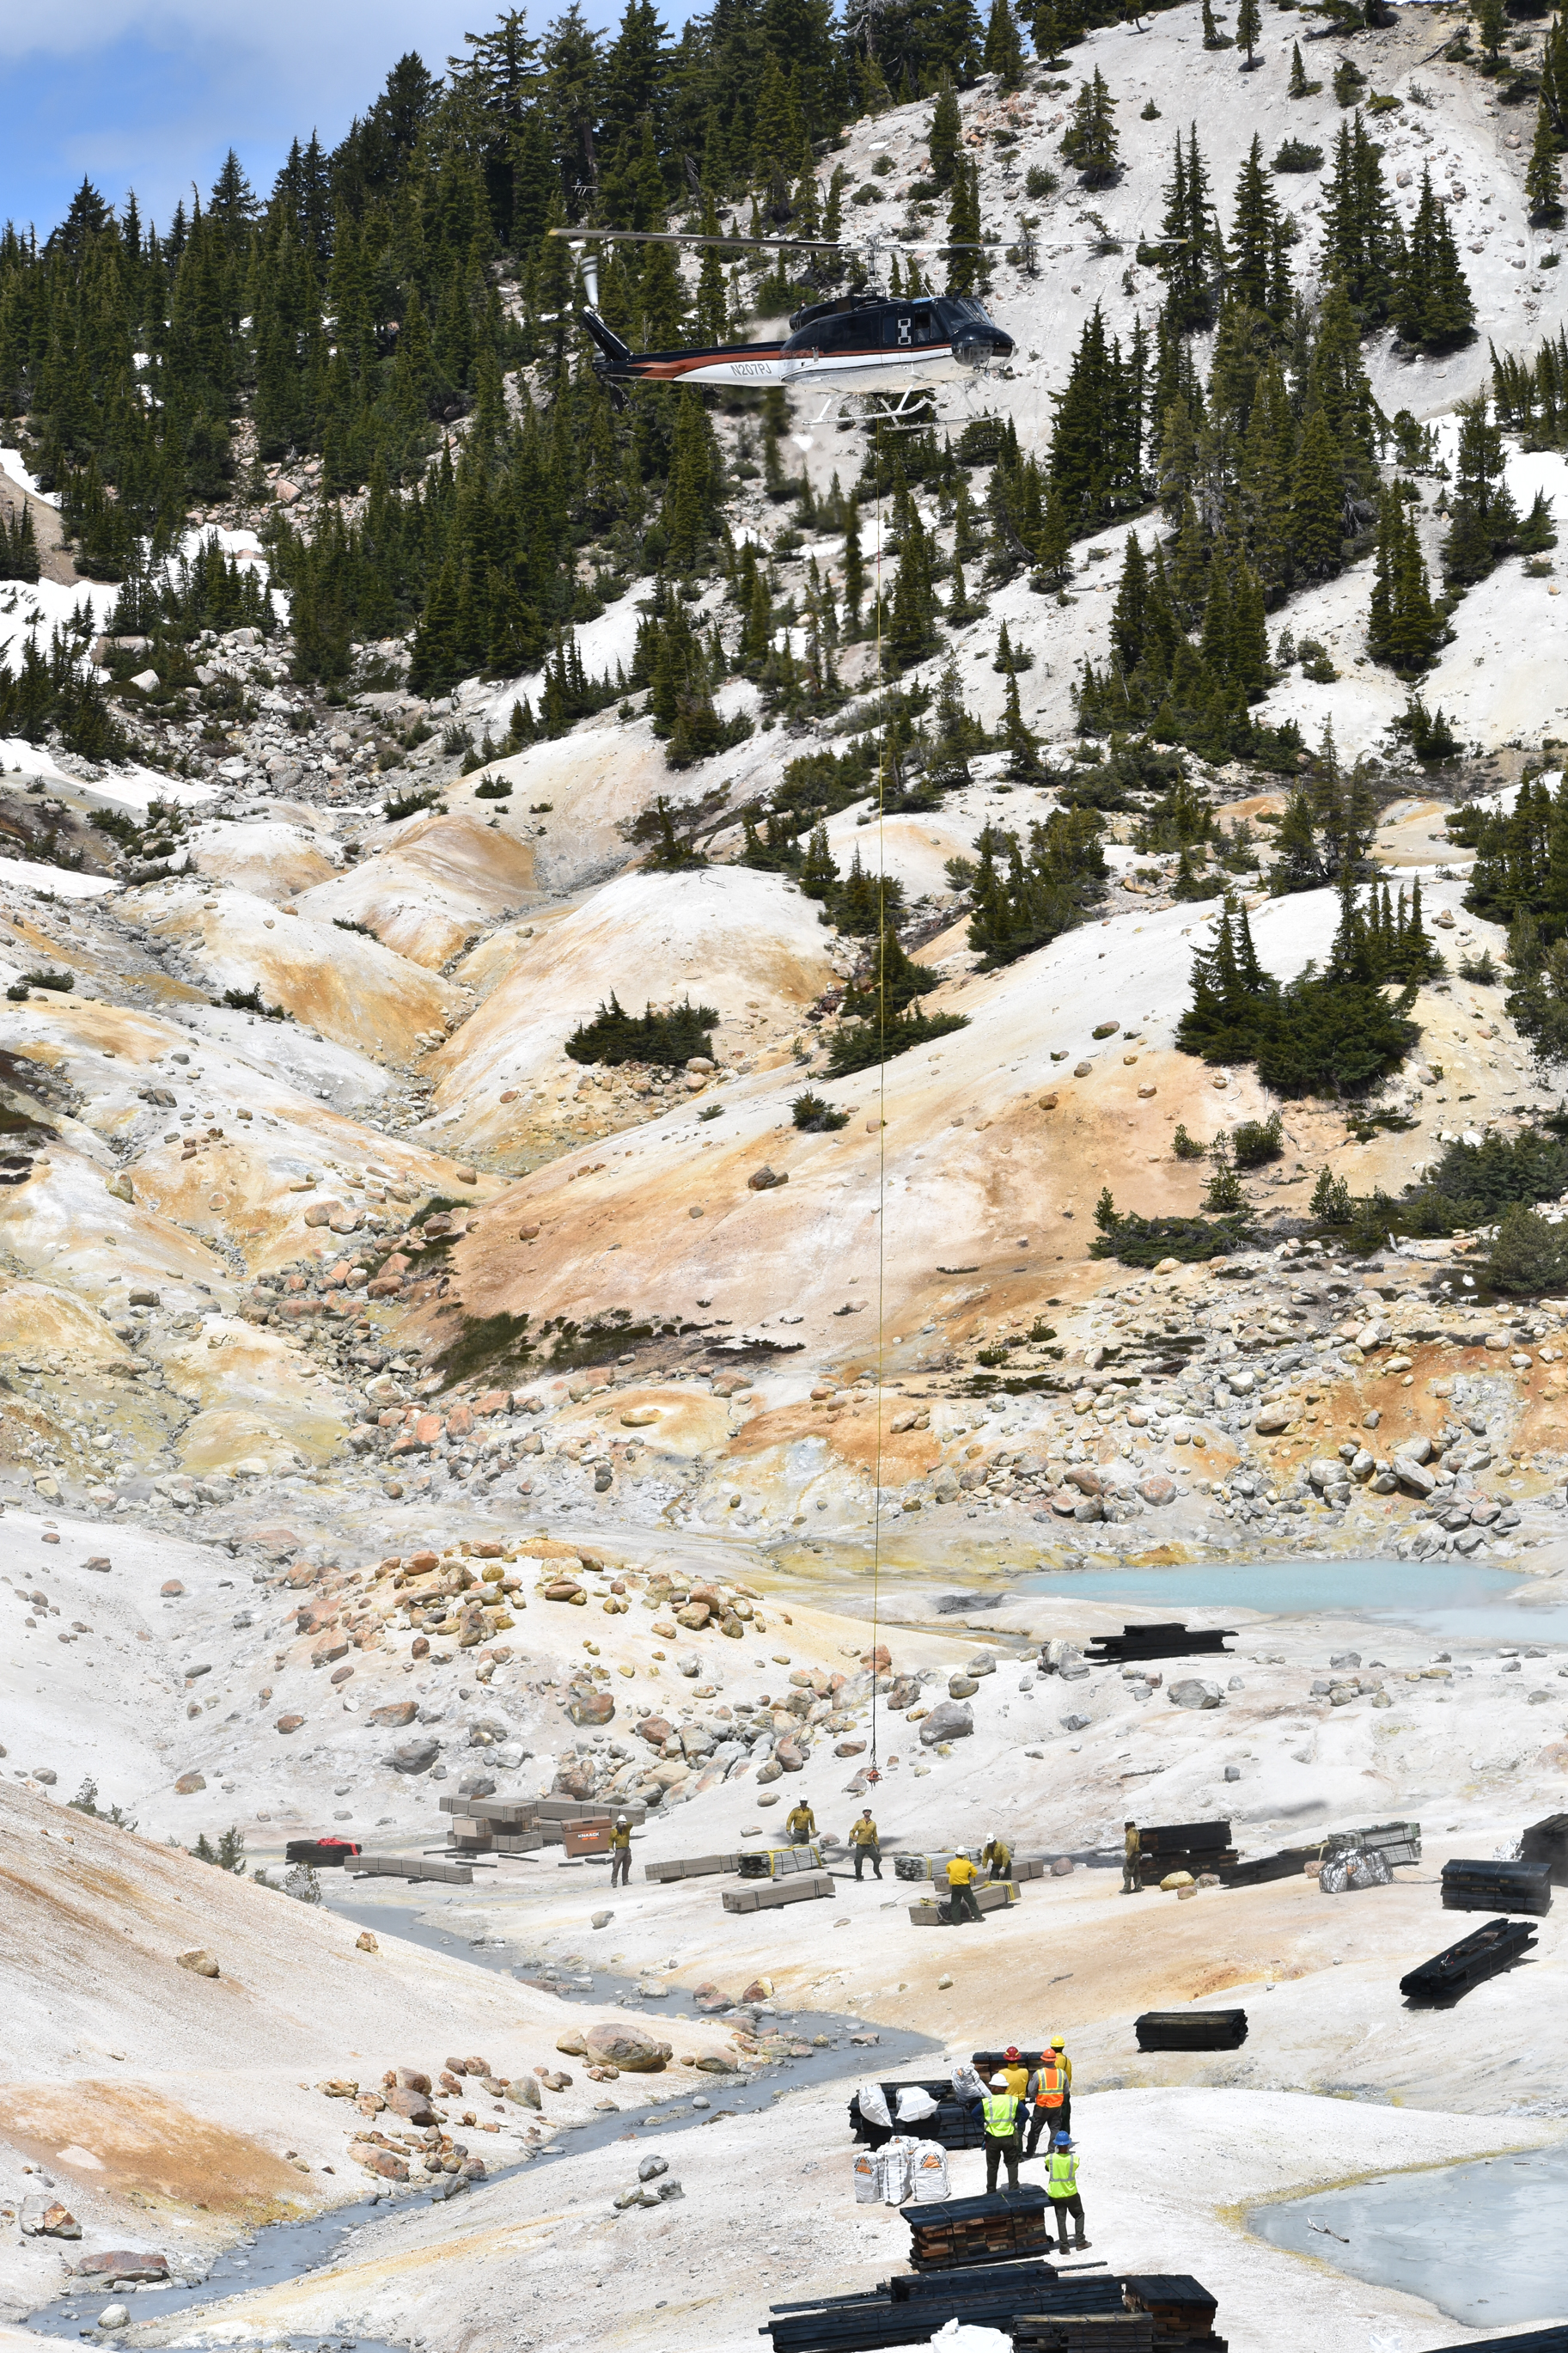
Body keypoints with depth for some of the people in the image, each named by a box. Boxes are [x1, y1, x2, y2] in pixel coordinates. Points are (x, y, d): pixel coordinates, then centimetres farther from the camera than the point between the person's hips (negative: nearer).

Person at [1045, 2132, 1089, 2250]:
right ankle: (1080, 2241, 17)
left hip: (1055, 2195, 1)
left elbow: (1047, 2170, 4)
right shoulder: (1073, 2159, -16)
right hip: (1071, 2194, -1)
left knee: (1061, 2219, 10)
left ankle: (1063, 2246, 7)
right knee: (1079, 2215, 19)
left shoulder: (1050, 2158, -13)